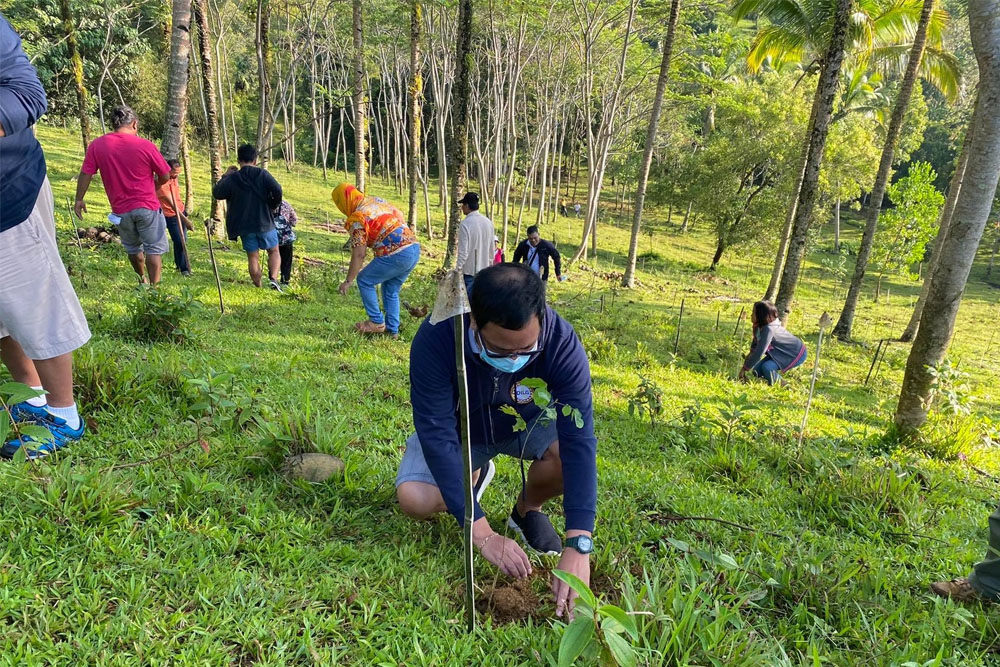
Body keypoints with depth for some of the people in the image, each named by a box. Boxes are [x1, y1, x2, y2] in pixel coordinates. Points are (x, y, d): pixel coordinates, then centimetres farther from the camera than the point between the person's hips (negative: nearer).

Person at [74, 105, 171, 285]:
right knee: (154, 249, 5)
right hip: (147, 206, -3)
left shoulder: (97, 145, -3)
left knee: (132, 248, 23)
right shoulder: (146, 145, -9)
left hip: (120, 209, 3)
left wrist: (79, 200, 9)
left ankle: (142, 279, 40)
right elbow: (165, 176, -4)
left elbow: (85, 174, -2)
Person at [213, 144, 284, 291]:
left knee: (253, 257, 10)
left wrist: (225, 176, 15)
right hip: (265, 223, -1)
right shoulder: (262, 174, -5)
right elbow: (277, 191, -16)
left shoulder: (232, 178, -3)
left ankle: (258, 287, 10)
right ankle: (273, 279, -10)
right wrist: (273, 206, 1)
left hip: (244, 225, 1)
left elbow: (217, 193, 3)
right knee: (274, 252, 13)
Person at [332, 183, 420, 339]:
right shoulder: (377, 200, 15)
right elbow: (400, 216, 24)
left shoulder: (356, 219, -7)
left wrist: (348, 281, -4)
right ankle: (392, 329, 22)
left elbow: (359, 255, -10)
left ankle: (377, 322, 10)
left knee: (364, 280, 9)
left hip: (397, 255, -8)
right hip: (415, 248, 8)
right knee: (391, 291, 21)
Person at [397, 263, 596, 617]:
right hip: (459, 428, 0)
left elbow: (579, 440, -36)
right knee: (415, 499, -24)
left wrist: (577, 546, -43)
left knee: (569, 453, -31)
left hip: (526, 424, 0)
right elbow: (438, 436, -35)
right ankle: (476, 474, 11)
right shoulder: (436, 338, -36)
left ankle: (528, 509, 4)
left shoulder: (561, 343, -34)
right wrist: (483, 534, -38)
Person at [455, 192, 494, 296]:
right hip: (484, 270, 6)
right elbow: (491, 249, 10)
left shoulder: (465, 224, -16)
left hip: (469, 271, -6)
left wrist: (458, 269, -8)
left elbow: (463, 251, -17)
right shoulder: (488, 222, 3)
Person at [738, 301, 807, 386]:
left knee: (766, 367, -27)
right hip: (782, 352, 8)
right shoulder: (759, 327, -9)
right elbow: (754, 348, 2)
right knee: (757, 371, 0)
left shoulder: (768, 330, -33)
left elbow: (759, 353, -33)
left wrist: (744, 369, -25)